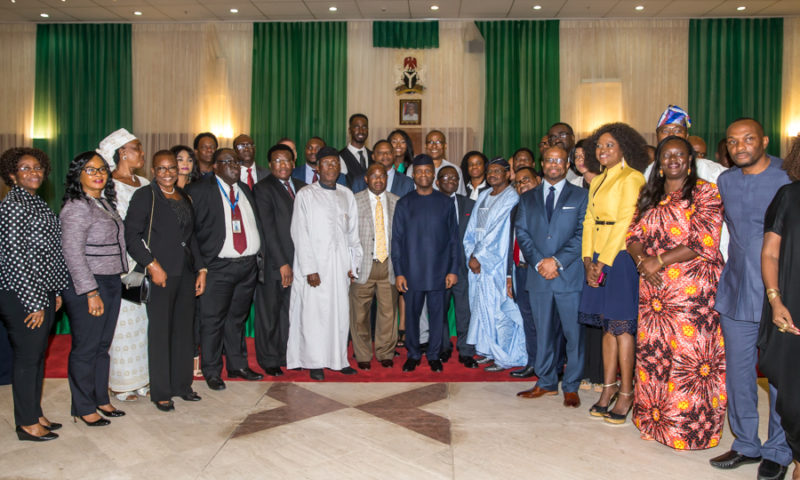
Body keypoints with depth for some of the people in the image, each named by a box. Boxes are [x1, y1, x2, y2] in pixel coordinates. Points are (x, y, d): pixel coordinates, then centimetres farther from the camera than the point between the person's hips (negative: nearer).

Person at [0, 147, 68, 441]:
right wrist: (34, 303, -17)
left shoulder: (37, 204, 13)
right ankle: (27, 424, 15)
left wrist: (56, 292, 14)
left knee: (38, 355, 16)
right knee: (27, 357, 2)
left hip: (43, 295, 9)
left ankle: (35, 414, 29)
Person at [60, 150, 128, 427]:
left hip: (111, 283, 8)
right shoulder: (77, 207, -12)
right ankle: (84, 408, 16)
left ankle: (101, 399, 28)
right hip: (87, 286, -8)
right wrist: (91, 292, -19)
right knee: (85, 349, 3)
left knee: (103, 346, 15)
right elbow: (72, 252, -17)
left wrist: (114, 283, 11)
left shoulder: (106, 202, 13)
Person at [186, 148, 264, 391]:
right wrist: (199, 264, -13)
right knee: (212, 320, 2)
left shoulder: (245, 190, 16)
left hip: (249, 264, 5)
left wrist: (260, 255, 6)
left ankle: (237, 365, 28)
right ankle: (212, 372, 17)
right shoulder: (199, 190, -3)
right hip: (218, 266, -5)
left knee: (238, 317, 15)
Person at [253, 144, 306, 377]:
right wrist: (282, 263, -15)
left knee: (291, 311, 10)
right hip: (273, 262, -5)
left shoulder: (301, 187, 12)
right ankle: (269, 360, 20)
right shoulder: (263, 188, -5)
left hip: (297, 261, 5)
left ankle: (288, 355, 24)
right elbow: (267, 229, -12)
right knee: (269, 312, 6)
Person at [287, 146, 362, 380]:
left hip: (340, 264, 4)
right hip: (315, 264, -3)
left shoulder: (346, 195, 11)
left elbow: (353, 233, 13)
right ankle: (315, 363, 11)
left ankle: (338, 359, 18)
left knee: (340, 312, 6)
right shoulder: (305, 195, 0)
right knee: (314, 313, -1)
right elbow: (300, 234, -5)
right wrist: (309, 269, -12)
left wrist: (353, 264, 6)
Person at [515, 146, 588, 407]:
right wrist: (539, 262, -8)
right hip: (539, 276, 3)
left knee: (573, 333, 2)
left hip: (570, 275, -2)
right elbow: (522, 233, 6)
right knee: (543, 333, 10)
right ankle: (546, 382, 23)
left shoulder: (581, 196, 6)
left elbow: (582, 234, -3)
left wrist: (557, 261, -14)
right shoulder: (528, 198, 15)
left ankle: (571, 387, 14)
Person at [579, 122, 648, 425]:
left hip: (620, 257, -7)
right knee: (608, 325, 11)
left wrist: (603, 262, -15)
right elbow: (589, 221, 12)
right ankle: (609, 386, 19)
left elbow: (624, 223, -14)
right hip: (599, 260, 7)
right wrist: (588, 260, 1)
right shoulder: (597, 181, 18)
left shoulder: (631, 178, -7)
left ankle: (626, 393, 7)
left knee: (621, 325, -3)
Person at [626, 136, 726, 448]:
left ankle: (686, 426, 9)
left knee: (688, 355, -4)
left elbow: (703, 243, -10)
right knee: (652, 352, 7)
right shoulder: (649, 196, 16)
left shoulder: (705, 193, -1)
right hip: (653, 289, 5)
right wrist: (642, 261, -8)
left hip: (693, 288, -5)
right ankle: (653, 420, 19)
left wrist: (659, 261, -14)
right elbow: (634, 236, 12)